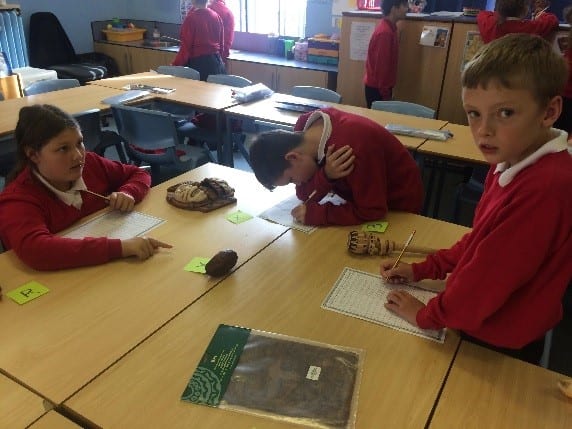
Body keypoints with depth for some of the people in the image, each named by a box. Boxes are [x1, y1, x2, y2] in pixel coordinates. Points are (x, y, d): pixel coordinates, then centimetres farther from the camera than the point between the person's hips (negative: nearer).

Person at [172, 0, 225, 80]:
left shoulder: (191, 18, -12)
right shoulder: (217, 17, 3)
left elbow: (186, 46, -12)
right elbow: (221, 43, 11)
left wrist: (175, 65, -4)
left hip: (197, 63, -5)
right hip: (216, 61, 5)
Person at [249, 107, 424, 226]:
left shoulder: (353, 146, -38)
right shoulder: (305, 127, -17)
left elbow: (371, 211, -32)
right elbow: (305, 194, -13)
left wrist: (314, 214, -30)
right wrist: (326, 175, -33)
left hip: (398, 206, -6)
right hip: (362, 199, 6)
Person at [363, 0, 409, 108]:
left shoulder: (389, 28, 8)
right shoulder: (385, 32, -21)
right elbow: (381, 65, -21)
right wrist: (385, 94, -18)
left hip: (378, 86, 9)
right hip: (377, 88, -9)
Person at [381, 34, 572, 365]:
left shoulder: (544, 186, -31)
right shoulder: (511, 164, -1)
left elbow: (490, 275, -26)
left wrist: (427, 315, -13)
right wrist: (422, 270, 3)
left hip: (500, 348, -7)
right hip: (479, 324, 8)